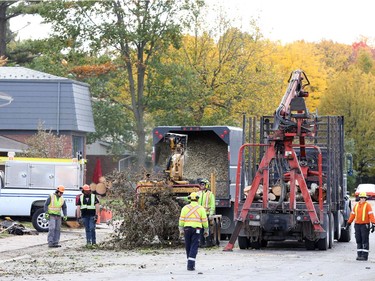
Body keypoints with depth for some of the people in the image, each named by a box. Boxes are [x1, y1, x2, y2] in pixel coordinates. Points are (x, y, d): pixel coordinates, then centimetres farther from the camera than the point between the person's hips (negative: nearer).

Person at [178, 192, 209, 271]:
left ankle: (190, 264, 21)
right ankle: (191, 265, -17)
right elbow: (204, 220, 1)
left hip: (187, 228, 2)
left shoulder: (185, 208, 4)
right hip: (196, 229, -2)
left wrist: (181, 230, 4)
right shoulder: (201, 208, 2)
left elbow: (181, 219, 1)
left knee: (188, 247, 14)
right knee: (194, 247, -5)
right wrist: (206, 230, 10)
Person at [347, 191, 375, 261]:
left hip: (365, 225, -5)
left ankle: (365, 256, -4)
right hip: (357, 225, 5)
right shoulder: (356, 205, 12)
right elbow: (352, 215, 17)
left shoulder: (368, 205, -5)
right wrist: (348, 223, 16)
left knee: (365, 241, -4)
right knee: (358, 241, 7)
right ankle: (359, 255, 12)